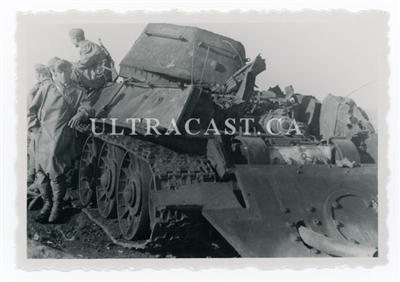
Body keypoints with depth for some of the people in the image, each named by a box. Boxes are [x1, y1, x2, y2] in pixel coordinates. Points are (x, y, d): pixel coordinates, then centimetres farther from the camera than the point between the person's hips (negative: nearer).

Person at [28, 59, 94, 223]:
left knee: (56, 173, -8)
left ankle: (57, 206, 9)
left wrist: (80, 114, -20)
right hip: (43, 137, 2)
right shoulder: (46, 89, 15)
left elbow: (87, 108, 1)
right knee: (41, 172, 2)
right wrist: (36, 127, 3)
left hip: (62, 140, -2)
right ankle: (47, 202, 21)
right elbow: (31, 111, 16)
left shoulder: (78, 92, 15)